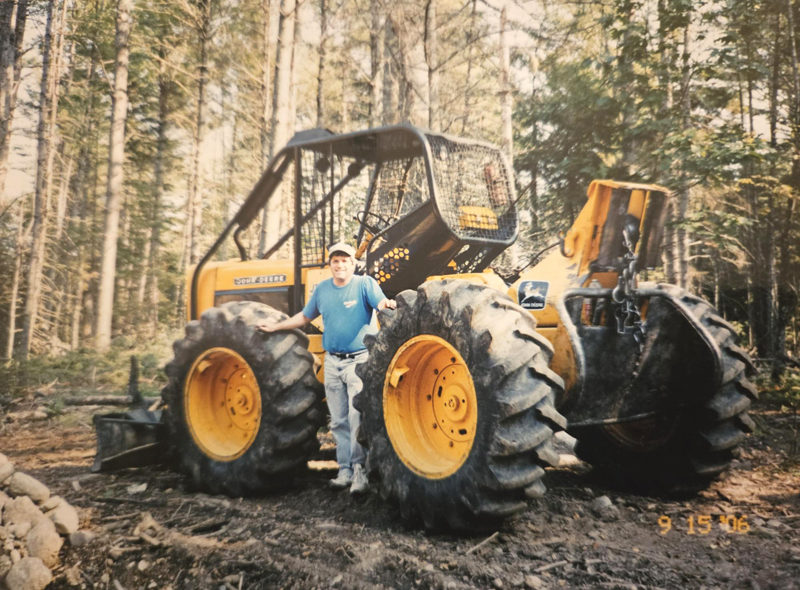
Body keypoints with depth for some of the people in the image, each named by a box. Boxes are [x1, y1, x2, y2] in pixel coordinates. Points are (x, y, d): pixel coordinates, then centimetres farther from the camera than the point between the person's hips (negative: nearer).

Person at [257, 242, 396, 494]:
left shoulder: (365, 284, -4)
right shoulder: (322, 289, 11)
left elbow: (381, 303, -22)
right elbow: (304, 317, 23)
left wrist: (387, 304, -45)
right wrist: (275, 326, 21)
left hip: (359, 359, -5)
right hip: (332, 361, 5)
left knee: (357, 417, -12)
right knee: (339, 421, 9)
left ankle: (359, 469, -4)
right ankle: (345, 470, 17)